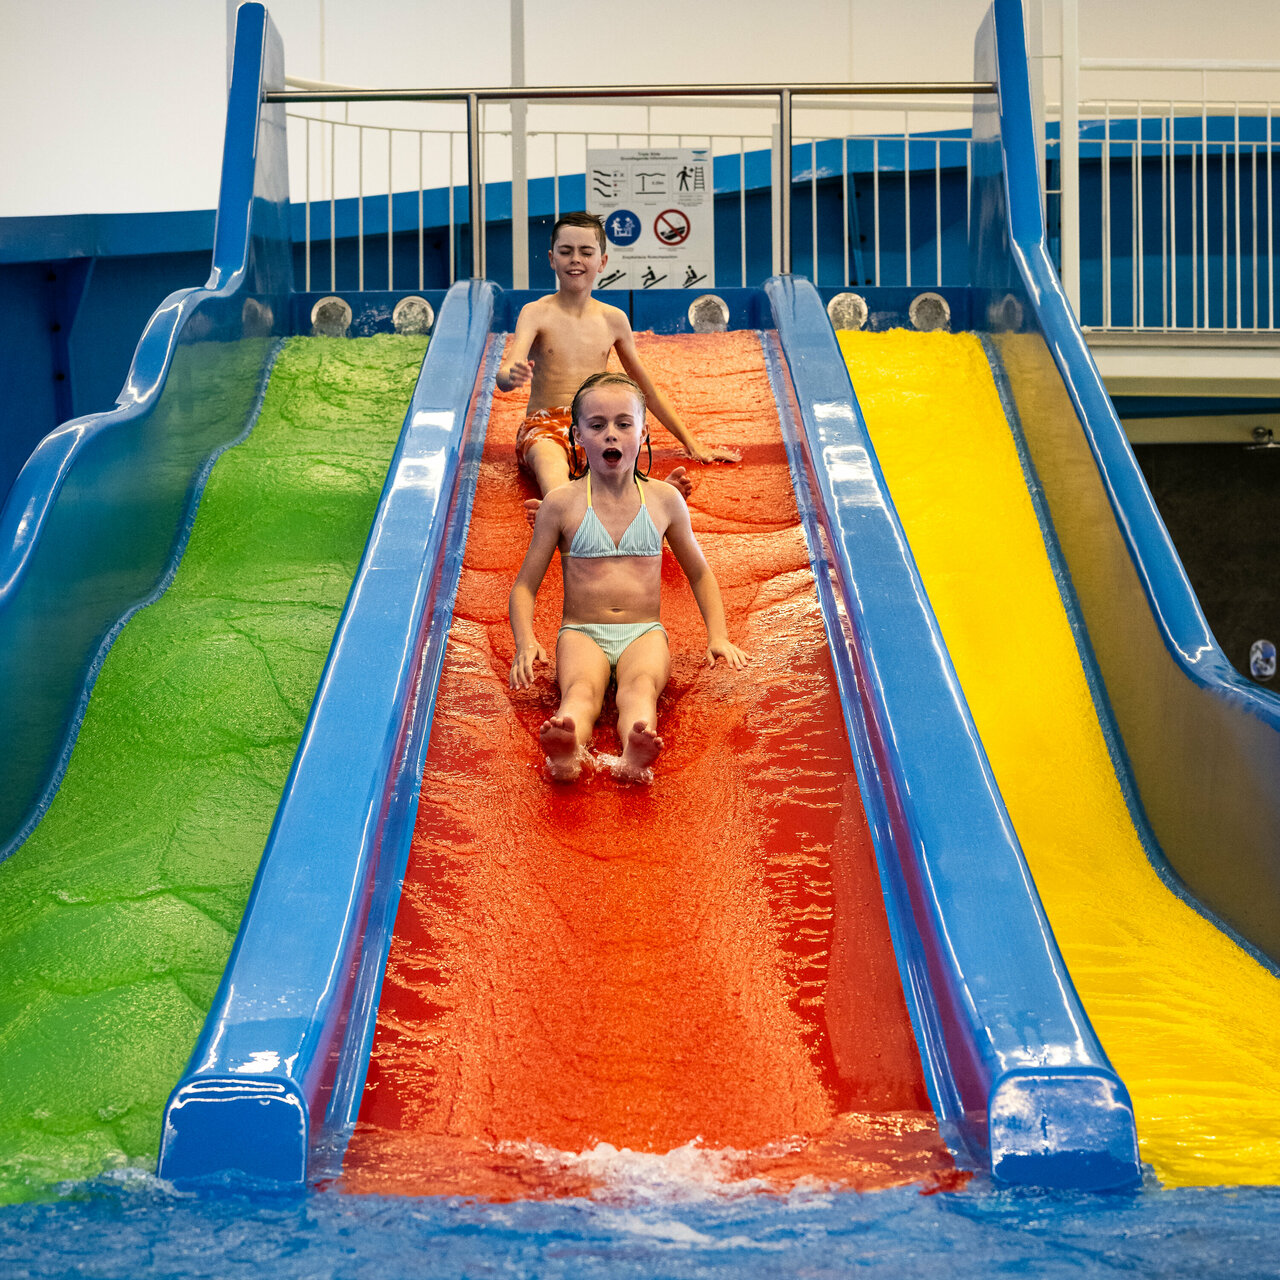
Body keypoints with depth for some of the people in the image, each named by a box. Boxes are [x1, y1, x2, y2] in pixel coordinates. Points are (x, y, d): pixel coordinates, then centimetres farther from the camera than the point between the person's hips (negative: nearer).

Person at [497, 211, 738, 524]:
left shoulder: (613, 319, 12)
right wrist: (513, 376, -40)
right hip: (545, 425, -3)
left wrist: (693, 444, 20)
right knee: (548, 454, -41)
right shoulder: (536, 314, 2)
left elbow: (648, 390, 22)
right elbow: (505, 377, -14)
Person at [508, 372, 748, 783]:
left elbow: (699, 573, 22)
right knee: (581, 689, -35)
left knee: (642, 684, -35)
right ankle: (567, 753, -68)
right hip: (582, 632, -1)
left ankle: (635, 755, -67)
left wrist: (718, 636, 8)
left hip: (644, 633, 1)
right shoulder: (562, 503, 4)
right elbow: (525, 585, 8)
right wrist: (525, 642, -11)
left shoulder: (664, 499, 9)